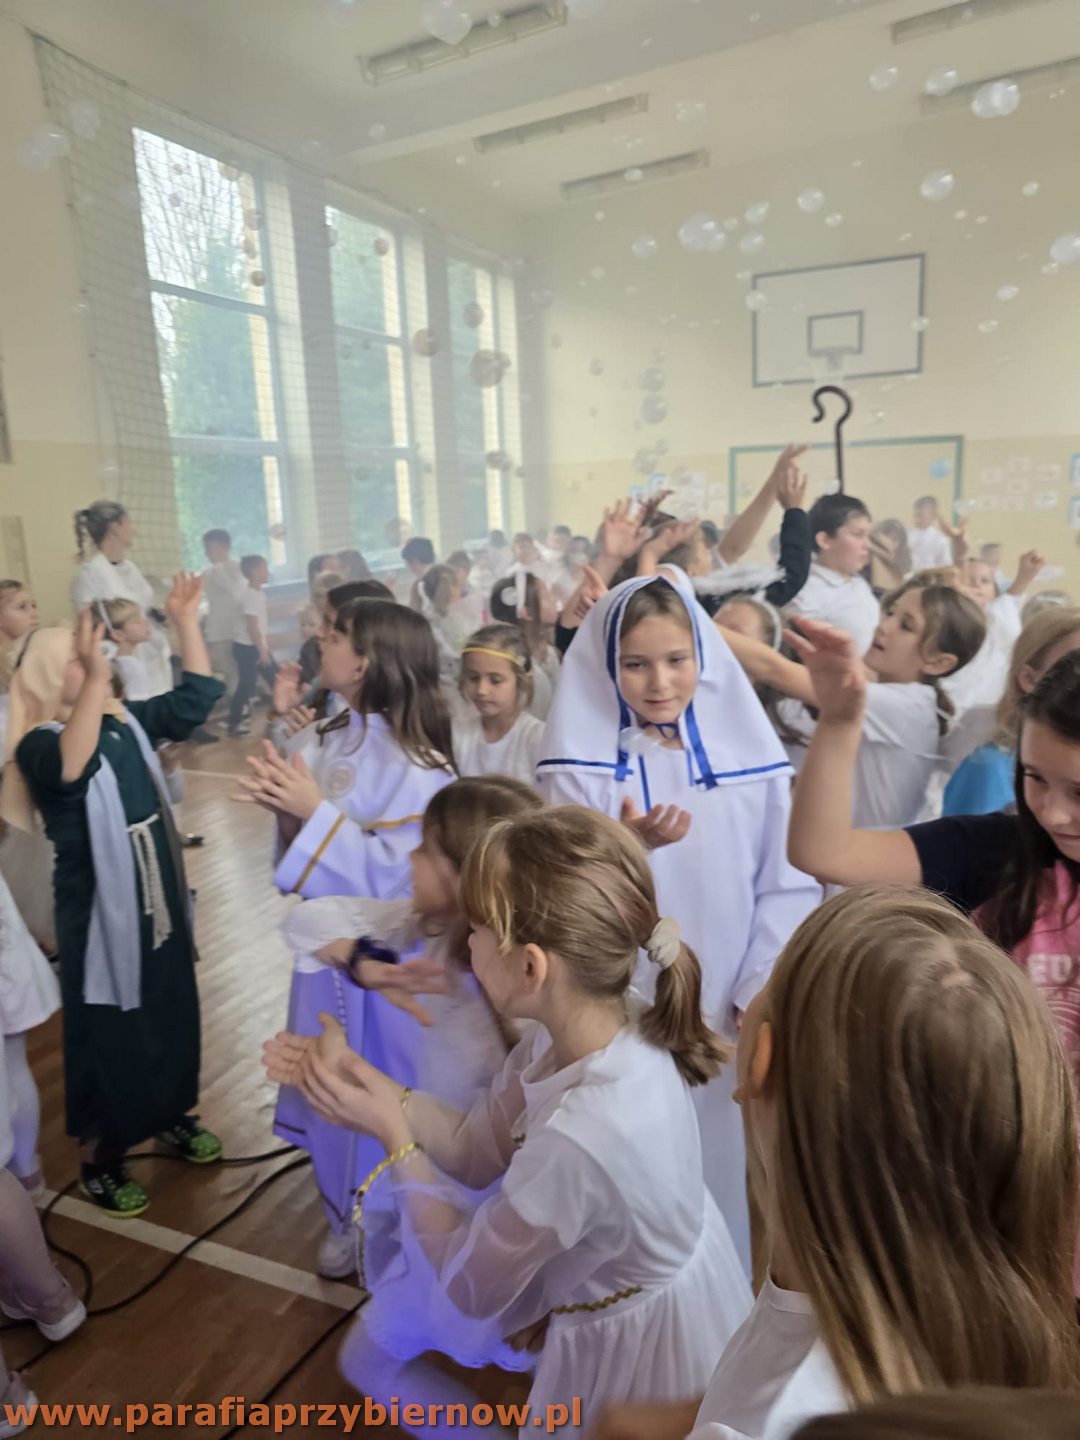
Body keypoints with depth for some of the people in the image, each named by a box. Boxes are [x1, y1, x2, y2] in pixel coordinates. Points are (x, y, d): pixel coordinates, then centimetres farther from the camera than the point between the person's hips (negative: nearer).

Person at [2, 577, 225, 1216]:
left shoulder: (128, 719, 2)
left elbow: (195, 699, 0)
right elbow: (70, 769, -43)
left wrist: (187, 622, -8)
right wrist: (94, 678, -57)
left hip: (159, 894, 7)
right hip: (100, 907, -6)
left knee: (174, 1011, 20)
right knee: (109, 1031, 8)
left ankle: (176, 1115, 42)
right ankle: (100, 1161, 28)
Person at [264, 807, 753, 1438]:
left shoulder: (577, 1142, -39)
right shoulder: (609, 1019, -18)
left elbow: (467, 1290, -20)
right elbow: (475, 1149, -5)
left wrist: (392, 1134, -13)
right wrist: (355, 1073, -9)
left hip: (624, 1347, -6)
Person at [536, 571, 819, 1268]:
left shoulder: (750, 755, -2)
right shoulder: (582, 768, -7)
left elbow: (787, 886, 2)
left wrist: (761, 990, -7)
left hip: (723, 1017, 2)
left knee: (717, 1157, 14)